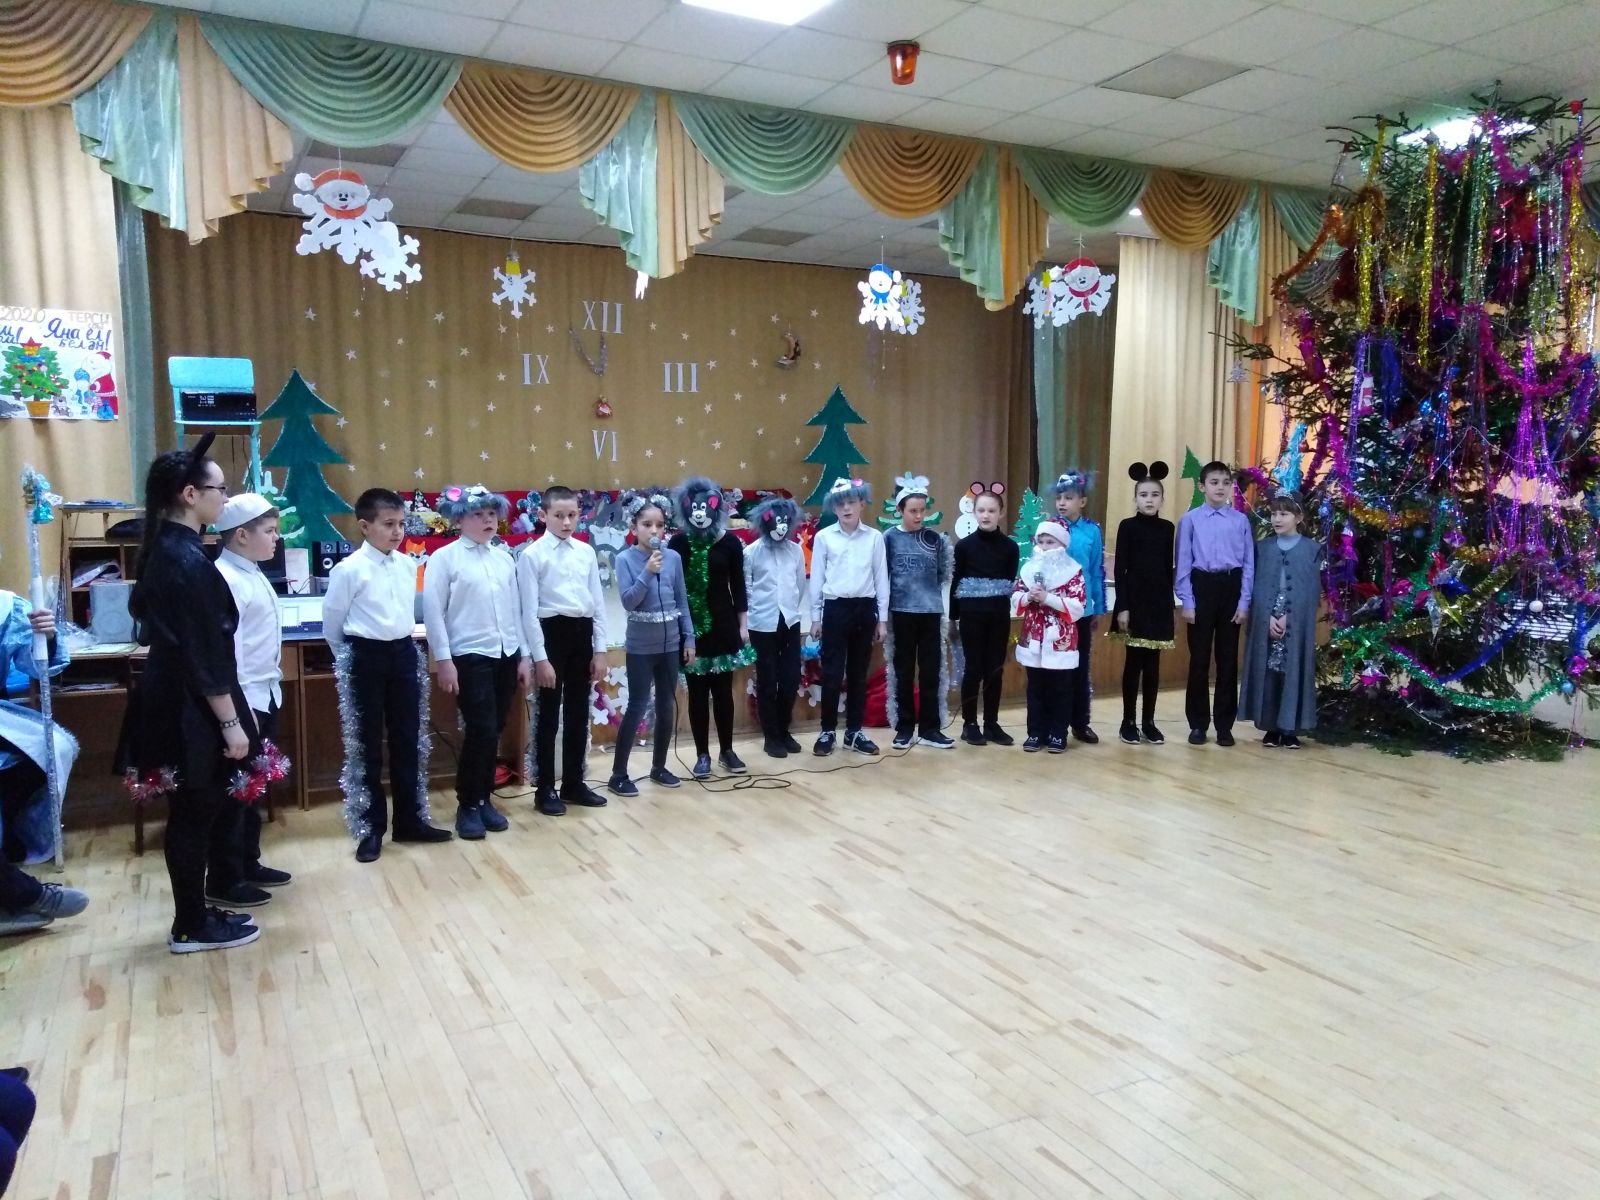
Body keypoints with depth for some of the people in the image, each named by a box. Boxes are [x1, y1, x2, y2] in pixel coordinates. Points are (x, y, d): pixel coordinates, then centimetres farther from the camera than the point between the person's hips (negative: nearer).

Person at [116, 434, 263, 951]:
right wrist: (230, 723, -17)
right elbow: (204, 655, -21)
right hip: (191, 710, -9)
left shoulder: (166, 551, 10)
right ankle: (192, 927, 15)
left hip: (172, 702, 9)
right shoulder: (189, 561, -20)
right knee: (194, 816, 3)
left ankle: (194, 915, 27)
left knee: (191, 813, 16)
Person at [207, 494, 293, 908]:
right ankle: (223, 881, 10)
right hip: (242, 701, -9)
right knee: (233, 789, 0)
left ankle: (248, 863, 30)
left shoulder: (254, 575, 12)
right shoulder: (223, 579, -17)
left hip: (266, 695, 9)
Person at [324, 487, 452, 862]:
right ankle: (371, 829, 16)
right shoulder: (349, 569, -12)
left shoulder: (409, 565, 4)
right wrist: (350, 658, 8)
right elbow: (331, 622, -2)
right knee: (366, 745, 5)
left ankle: (410, 820, 24)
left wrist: (405, 640, 17)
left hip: (405, 654, 5)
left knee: (408, 741, 11)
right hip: (366, 657, -5)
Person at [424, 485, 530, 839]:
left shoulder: (505, 558, 10)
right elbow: (433, 612, -6)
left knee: (494, 732, 9)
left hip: (507, 655, 5)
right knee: (481, 731, -6)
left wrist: (524, 655, 11)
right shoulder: (444, 558, -4)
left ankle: (485, 799, 23)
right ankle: (468, 805, 10)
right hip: (470, 657, -5)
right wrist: (443, 660, -11)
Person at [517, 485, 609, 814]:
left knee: (578, 714, 13)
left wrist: (600, 649, 5)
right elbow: (530, 611, -9)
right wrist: (540, 658, -12)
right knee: (548, 716, 5)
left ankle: (574, 784, 27)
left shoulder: (587, 552, 7)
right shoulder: (532, 555, -6)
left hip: (582, 633, 5)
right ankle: (545, 789, 17)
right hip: (552, 633, -4)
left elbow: (598, 602, 9)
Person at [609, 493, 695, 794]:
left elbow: (682, 601, 7)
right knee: (637, 707, -2)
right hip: (641, 647, -4)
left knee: (667, 706, 11)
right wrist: (648, 572, -23)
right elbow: (628, 601, -14)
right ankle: (618, 774, 8)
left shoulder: (673, 557, 1)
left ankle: (659, 766, 26)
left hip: (670, 644, 4)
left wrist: (689, 638, 6)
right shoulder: (625, 559, -7)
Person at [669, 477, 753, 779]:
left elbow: (738, 585, 5)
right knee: (698, 692, 4)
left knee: (723, 690, 7)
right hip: (691, 626, -1)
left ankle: (726, 750, 20)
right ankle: (702, 754, 13)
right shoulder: (679, 543, -3)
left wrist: (743, 625, 4)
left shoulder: (730, 541, 0)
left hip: (724, 624, 1)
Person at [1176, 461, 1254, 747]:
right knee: (1199, 658, 4)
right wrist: (1186, 602, -6)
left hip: (1231, 587, 1)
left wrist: (1244, 602, -2)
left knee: (1228, 657, 7)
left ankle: (1224, 724, 17)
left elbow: (1249, 564, 4)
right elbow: (1183, 564, -1)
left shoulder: (1241, 520, 4)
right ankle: (1198, 723, 15)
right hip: (1202, 586, -1)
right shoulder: (1190, 519, 0)